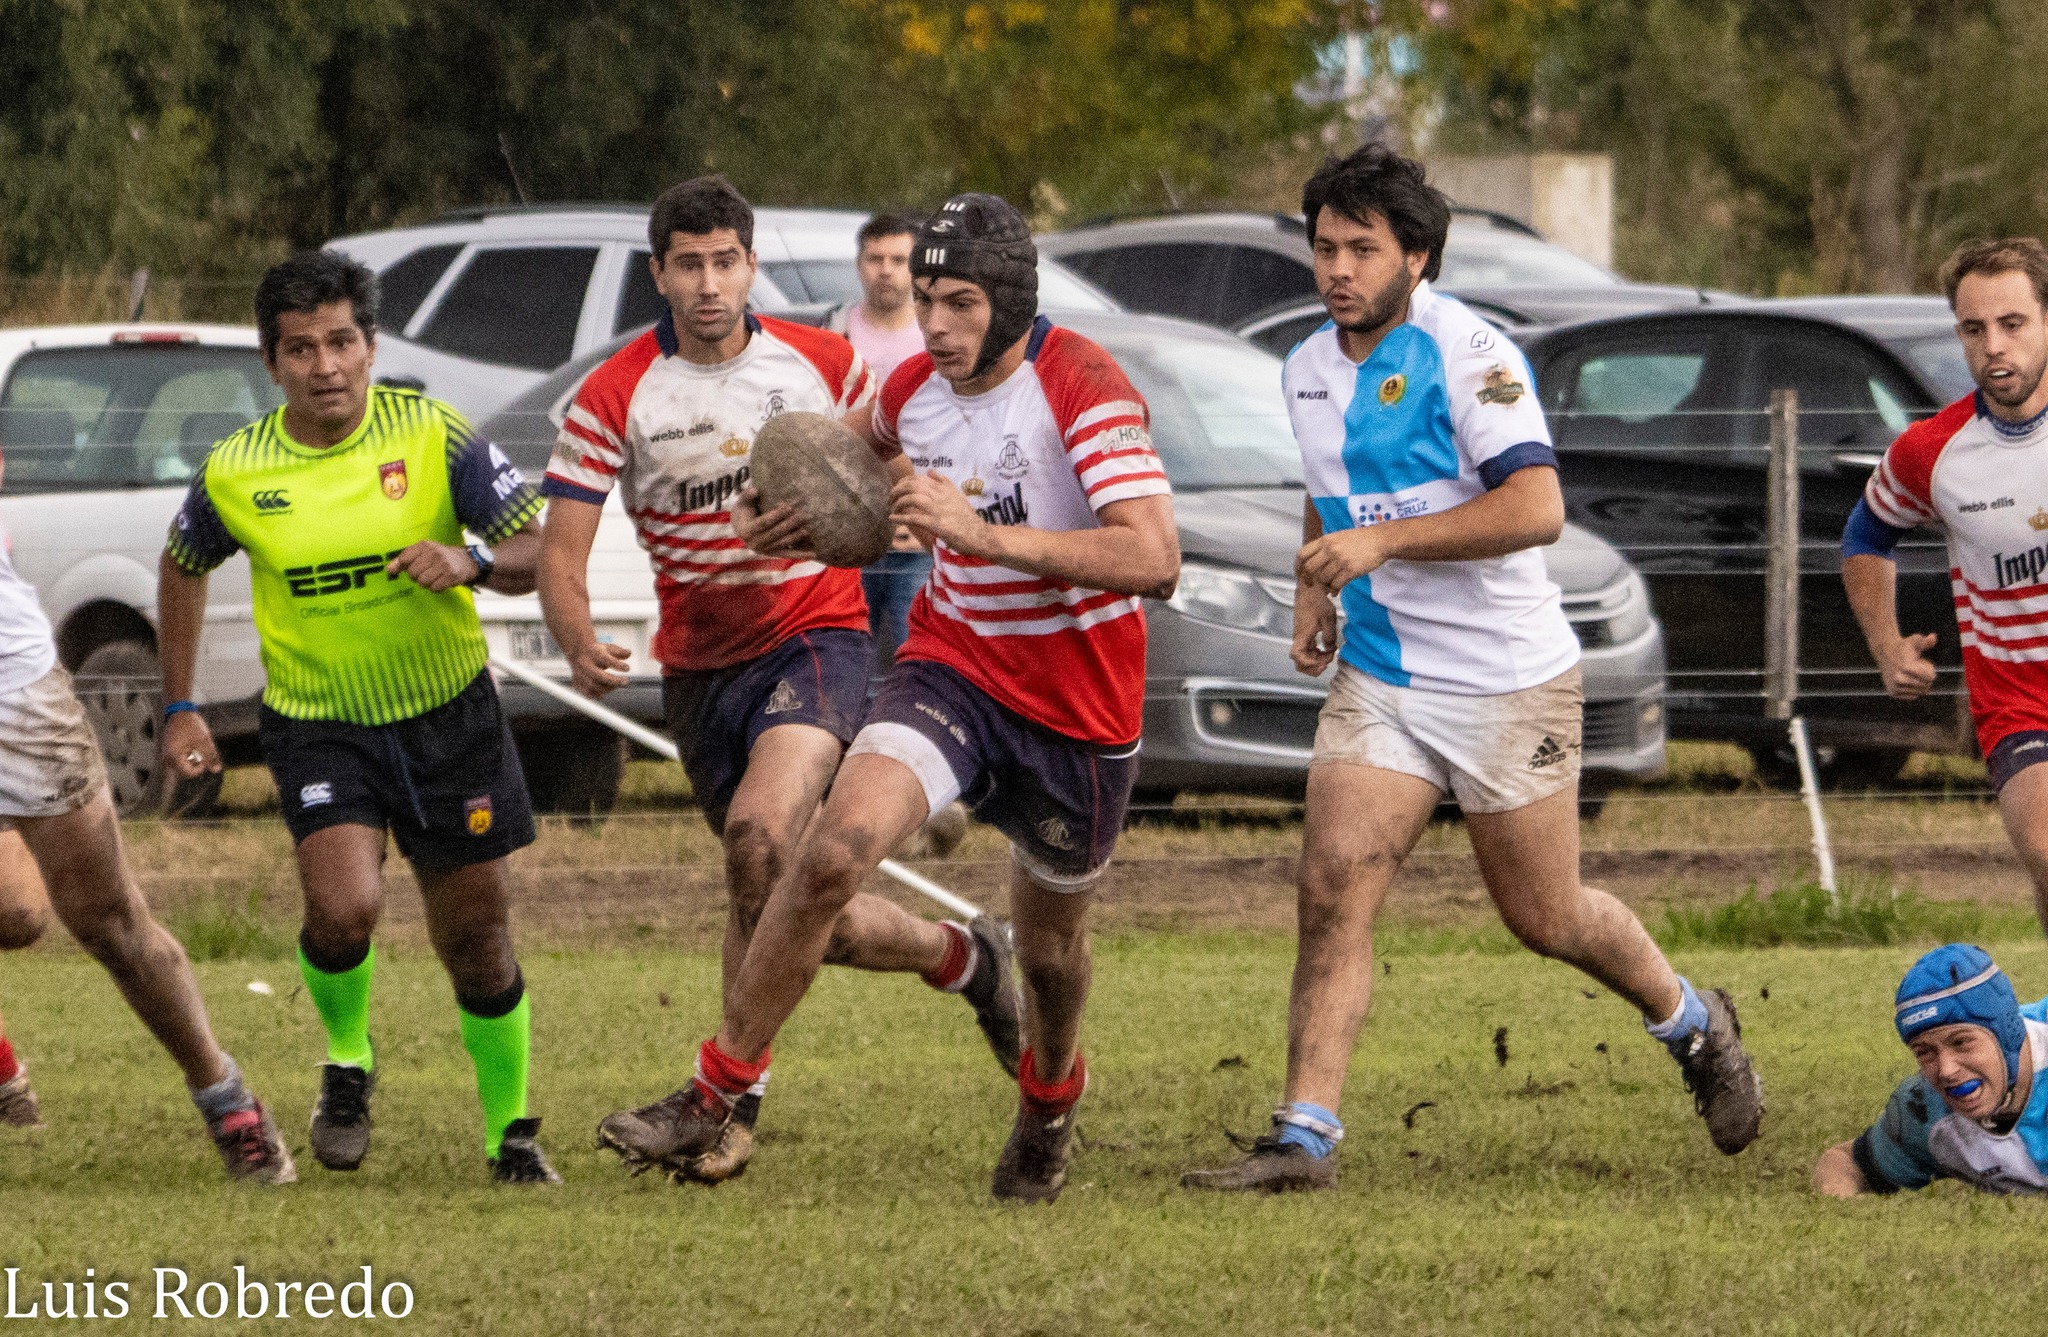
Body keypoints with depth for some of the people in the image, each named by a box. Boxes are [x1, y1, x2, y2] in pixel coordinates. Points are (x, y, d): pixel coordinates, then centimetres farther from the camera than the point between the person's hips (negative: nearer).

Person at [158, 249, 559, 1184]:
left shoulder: (433, 435, -11)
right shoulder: (233, 473, -8)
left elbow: (537, 550, -9)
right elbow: (184, 567, 13)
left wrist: (472, 563, -31)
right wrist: (180, 709, 11)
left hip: (448, 712, 0)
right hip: (315, 720, 0)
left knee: (476, 934, 5)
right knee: (344, 906, -22)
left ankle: (508, 1131, 25)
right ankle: (347, 1059, 9)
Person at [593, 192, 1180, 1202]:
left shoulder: (1081, 387, -21)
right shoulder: (917, 387, -3)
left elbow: (1154, 559, -33)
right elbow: (870, 437, 26)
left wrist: (980, 531, -36)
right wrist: (799, 510, 6)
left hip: (1078, 706, -3)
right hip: (952, 664, 3)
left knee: (1049, 943, 14)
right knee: (837, 847, -23)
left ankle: (1048, 1102, 49)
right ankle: (714, 1095, -15)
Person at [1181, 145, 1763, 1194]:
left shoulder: (1468, 355, -16)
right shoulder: (1309, 368, 8)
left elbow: (1536, 508, -26)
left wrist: (1381, 540, -28)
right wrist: (1315, 595, 12)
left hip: (1507, 684, -5)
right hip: (1378, 674, 6)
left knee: (1545, 918, 6)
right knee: (1333, 890, -13)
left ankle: (1693, 1026, 35)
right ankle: (1303, 1138, -14)